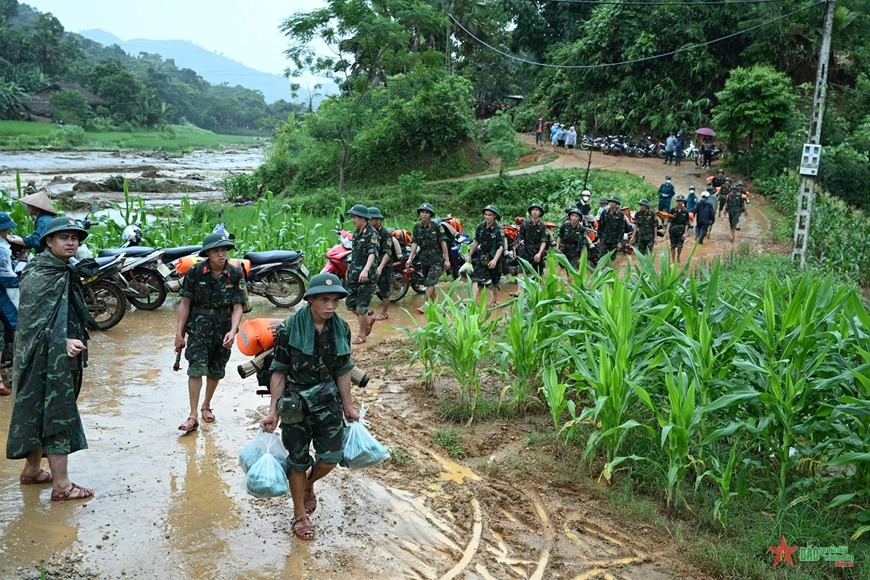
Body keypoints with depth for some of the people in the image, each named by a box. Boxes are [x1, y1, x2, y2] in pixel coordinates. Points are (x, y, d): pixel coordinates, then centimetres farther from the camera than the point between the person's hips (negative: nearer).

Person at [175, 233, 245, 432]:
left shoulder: (235, 275, -7)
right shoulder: (195, 272, -9)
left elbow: (237, 307, -7)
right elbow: (185, 303, -3)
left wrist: (233, 331, -22)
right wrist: (179, 333, -4)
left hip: (223, 328, 2)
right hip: (199, 326, -2)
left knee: (216, 371, 13)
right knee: (196, 369, -11)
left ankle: (206, 406, 35)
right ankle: (193, 417, -8)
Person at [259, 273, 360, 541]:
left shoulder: (341, 328, -5)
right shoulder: (290, 328, -16)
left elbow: (342, 371, 5)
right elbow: (279, 371, -10)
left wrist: (347, 406, 10)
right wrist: (273, 410, -10)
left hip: (327, 400, 3)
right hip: (295, 402, -3)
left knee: (331, 457, 2)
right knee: (298, 460, 8)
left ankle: (308, 484, 37)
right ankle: (300, 515, 29)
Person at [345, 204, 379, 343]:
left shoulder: (372, 234, -14)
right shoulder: (357, 233, 12)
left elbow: (373, 253, -27)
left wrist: (365, 270, -41)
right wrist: (350, 268, 29)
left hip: (366, 276, -8)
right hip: (354, 275, 8)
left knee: (361, 307, -2)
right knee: (350, 303, 12)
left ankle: (362, 335, 13)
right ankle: (367, 321, 35)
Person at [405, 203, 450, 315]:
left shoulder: (436, 227, -9)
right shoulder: (417, 227, 4)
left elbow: (443, 243, -7)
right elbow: (414, 243, 2)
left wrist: (447, 260, -8)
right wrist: (410, 259, -6)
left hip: (436, 258, -5)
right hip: (424, 258, 5)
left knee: (430, 282, -14)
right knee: (429, 284, 11)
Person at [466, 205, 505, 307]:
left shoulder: (498, 229, -14)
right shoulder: (480, 227, 1)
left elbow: (501, 246, -20)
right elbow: (476, 241, 13)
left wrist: (495, 260, -33)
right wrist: (470, 255, 16)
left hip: (494, 258, -3)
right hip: (482, 257, 3)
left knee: (495, 282, 12)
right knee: (476, 279, -13)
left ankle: (495, 301, 32)